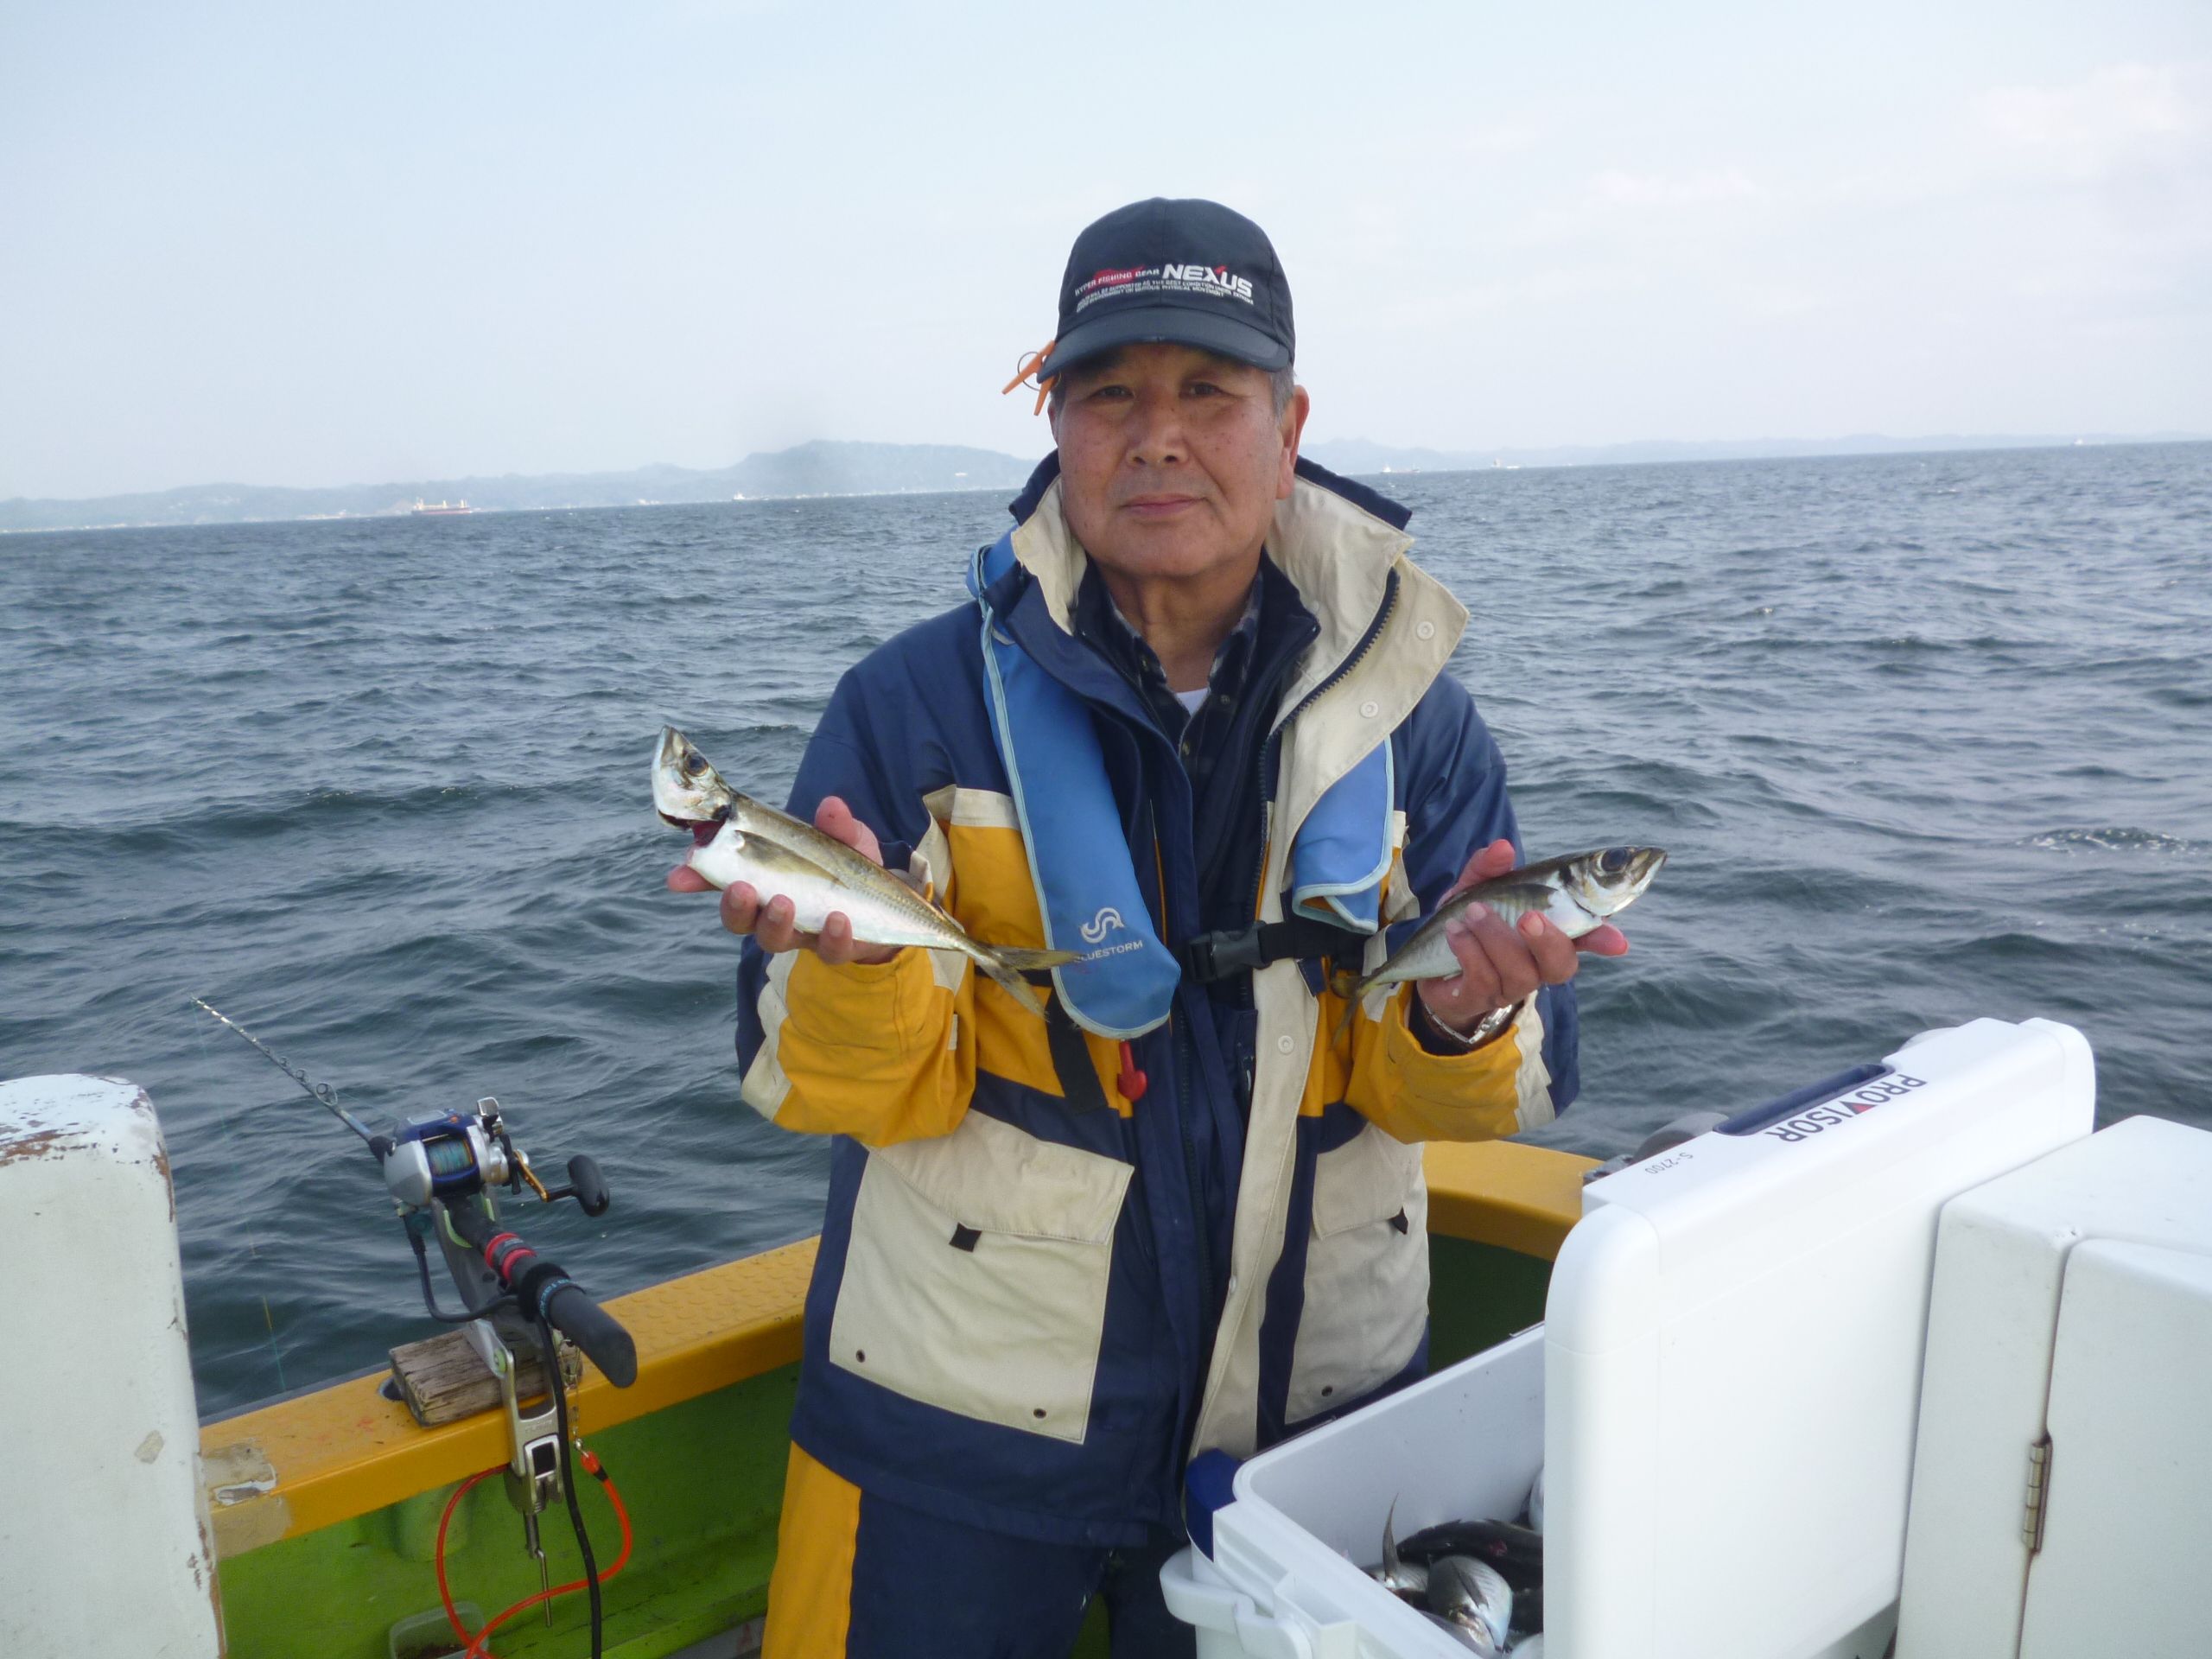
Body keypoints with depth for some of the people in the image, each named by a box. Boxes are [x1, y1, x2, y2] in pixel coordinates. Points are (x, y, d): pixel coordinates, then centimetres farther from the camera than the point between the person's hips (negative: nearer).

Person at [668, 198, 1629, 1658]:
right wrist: (859, 962, -31)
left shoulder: (1411, 715, -5)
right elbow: (834, 1088, -11)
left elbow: (1473, 1101, -4)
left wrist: (1462, 1019, -25)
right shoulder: (918, 704, -10)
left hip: (1314, 1413, 3)